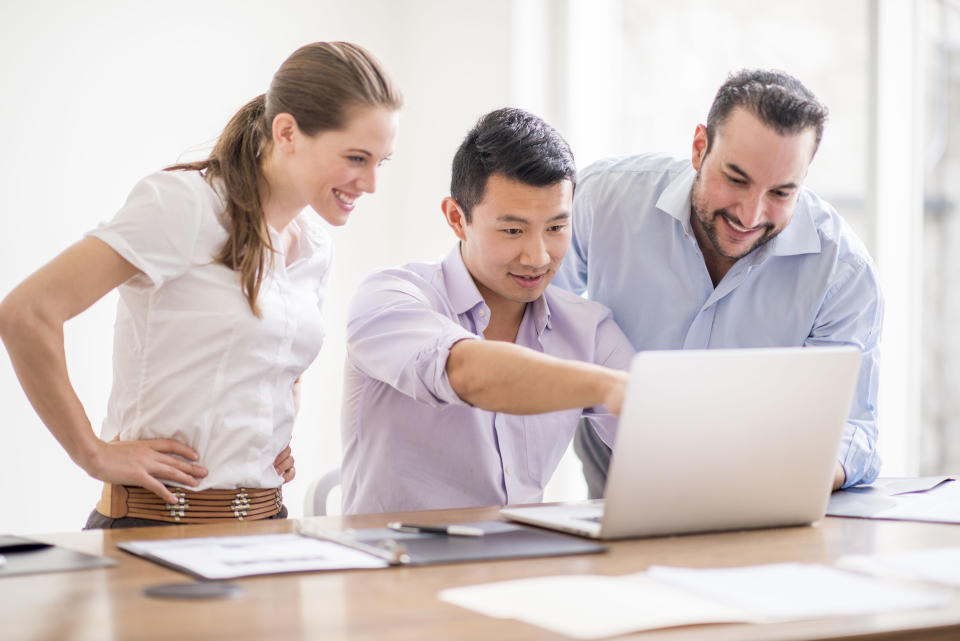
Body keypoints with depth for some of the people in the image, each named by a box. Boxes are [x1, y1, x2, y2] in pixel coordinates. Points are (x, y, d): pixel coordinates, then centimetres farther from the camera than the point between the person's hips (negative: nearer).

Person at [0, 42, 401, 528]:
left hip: (266, 519, 6)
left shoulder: (314, 250, 11)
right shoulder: (184, 203, -12)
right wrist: (94, 454, -13)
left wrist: (280, 435, 13)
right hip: (161, 521, -6)